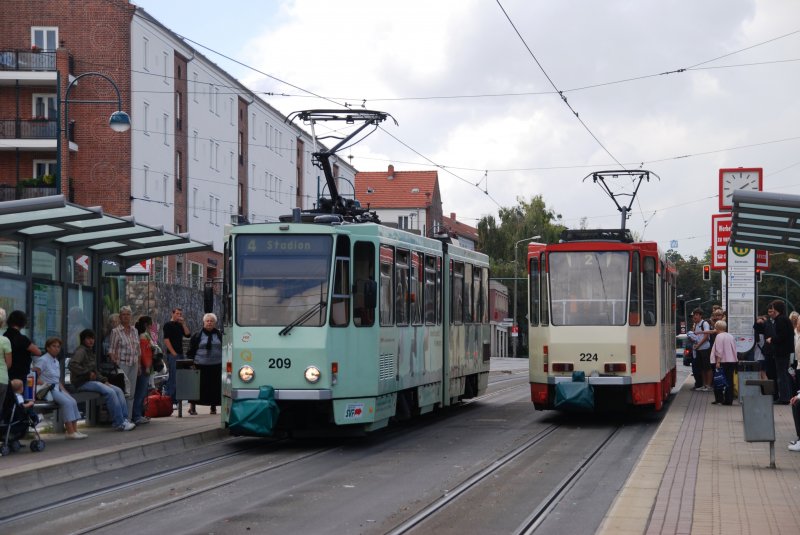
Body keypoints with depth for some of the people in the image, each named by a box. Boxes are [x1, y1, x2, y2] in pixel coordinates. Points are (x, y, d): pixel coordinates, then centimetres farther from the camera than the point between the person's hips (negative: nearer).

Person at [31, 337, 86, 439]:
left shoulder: (56, 362, 20)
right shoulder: (43, 360, -7)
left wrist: (65, 391, 13)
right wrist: (45, 385, -22)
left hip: (57, 389, 8)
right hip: (47, 390, -8)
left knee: (73, 401, -12)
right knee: (67, 402, -25)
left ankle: (75, 430, -14)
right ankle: (70, 432, -24)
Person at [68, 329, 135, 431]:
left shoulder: (90, 352, 22)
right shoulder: (81, 351, -8)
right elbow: (72, 365, -26)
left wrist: (104, 380, 9)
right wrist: (88, 373, -20)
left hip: (93, 381, 10)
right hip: (83, 383, -10)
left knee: (118, 391, -3)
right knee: (110, 392, -25)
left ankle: (124, 419, -10)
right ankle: (119, 423, -24)